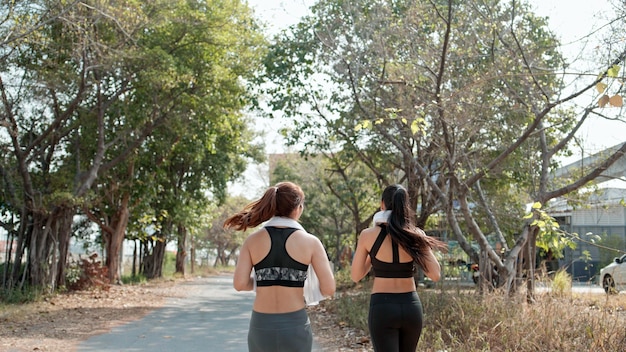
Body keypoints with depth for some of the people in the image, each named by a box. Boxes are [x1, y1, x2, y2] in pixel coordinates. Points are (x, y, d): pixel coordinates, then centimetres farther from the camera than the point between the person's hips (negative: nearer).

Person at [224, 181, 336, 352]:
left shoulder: (253, 240, -1)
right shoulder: (310, 242, -5)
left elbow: (240, 284, -7)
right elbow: (329, 289, -7)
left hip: (261, 326, 2)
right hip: (295, 325, -1)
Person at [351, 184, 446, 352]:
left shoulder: (368, 235, -7)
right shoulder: (417, 235, -2)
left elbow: (355, 276, 3)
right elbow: (435, 275, -3)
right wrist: (420, 248, 7)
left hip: (382, 307, -3)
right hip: (411, 306, 3)